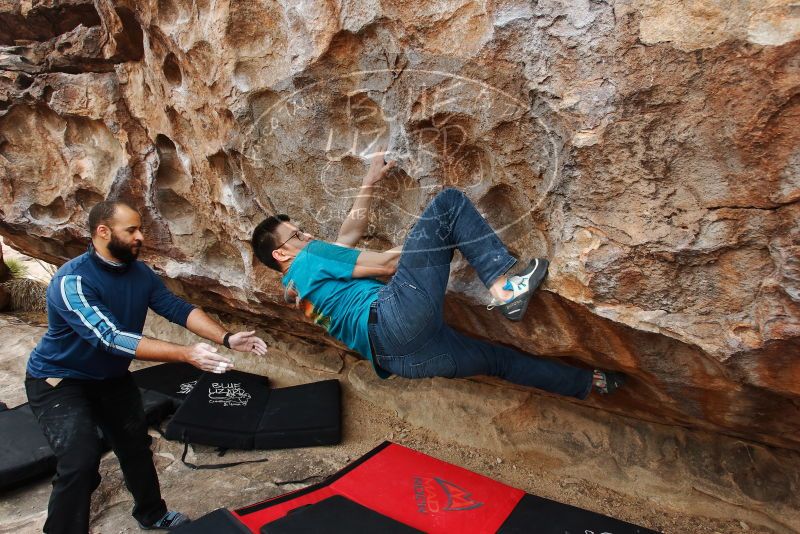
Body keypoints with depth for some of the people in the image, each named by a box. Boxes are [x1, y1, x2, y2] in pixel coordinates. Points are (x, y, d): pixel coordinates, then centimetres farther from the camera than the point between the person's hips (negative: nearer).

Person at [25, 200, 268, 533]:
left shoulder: (139, 273, -9)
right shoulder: (72, 281, -31)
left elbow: (177, 308, -12)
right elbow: (111, 337, -40)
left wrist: (226, 338, -26)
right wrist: (186, 355, -48)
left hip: (111, 377, 7)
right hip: (59, 380, -7)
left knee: (136, 444, 17)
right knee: (81, 458, -23)